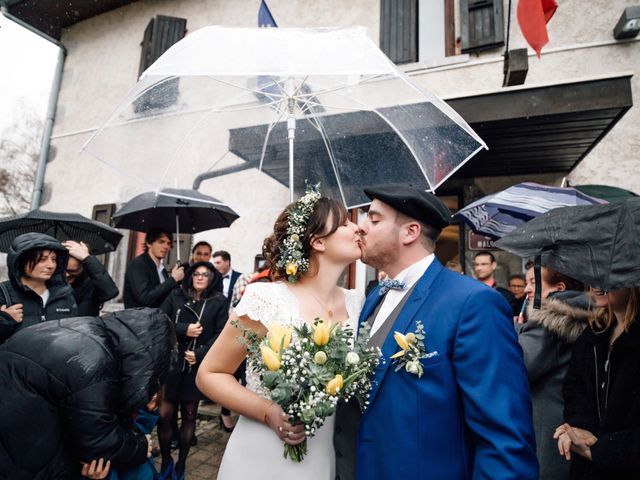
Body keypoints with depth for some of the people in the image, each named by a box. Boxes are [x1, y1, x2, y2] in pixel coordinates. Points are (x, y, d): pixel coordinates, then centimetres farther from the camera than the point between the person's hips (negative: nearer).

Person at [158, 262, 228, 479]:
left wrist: (199, 354, -15)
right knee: (164, 415, 2)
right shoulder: (175, 296, 3)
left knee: (189, 416, 11)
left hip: (197, 366, -1)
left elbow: (220, 334, -6)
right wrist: (184, 329, -15)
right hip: (170, 363, 1)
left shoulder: (219, 302, -2)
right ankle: (165, 461, 26)